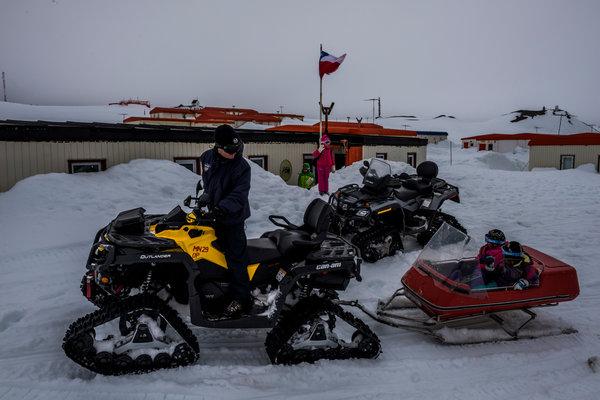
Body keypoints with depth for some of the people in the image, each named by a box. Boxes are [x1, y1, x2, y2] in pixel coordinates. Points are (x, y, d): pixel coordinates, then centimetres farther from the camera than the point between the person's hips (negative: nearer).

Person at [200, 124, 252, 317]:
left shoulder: (241, 166, -19)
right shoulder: (207, 157, 0)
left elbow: (240, 193, -26)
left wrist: (224, 207, -41)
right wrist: (204, 198, 23)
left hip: (233, 217, -7)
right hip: (212, 213, 7)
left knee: (235, 258, -5)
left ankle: (241, 298, 3)